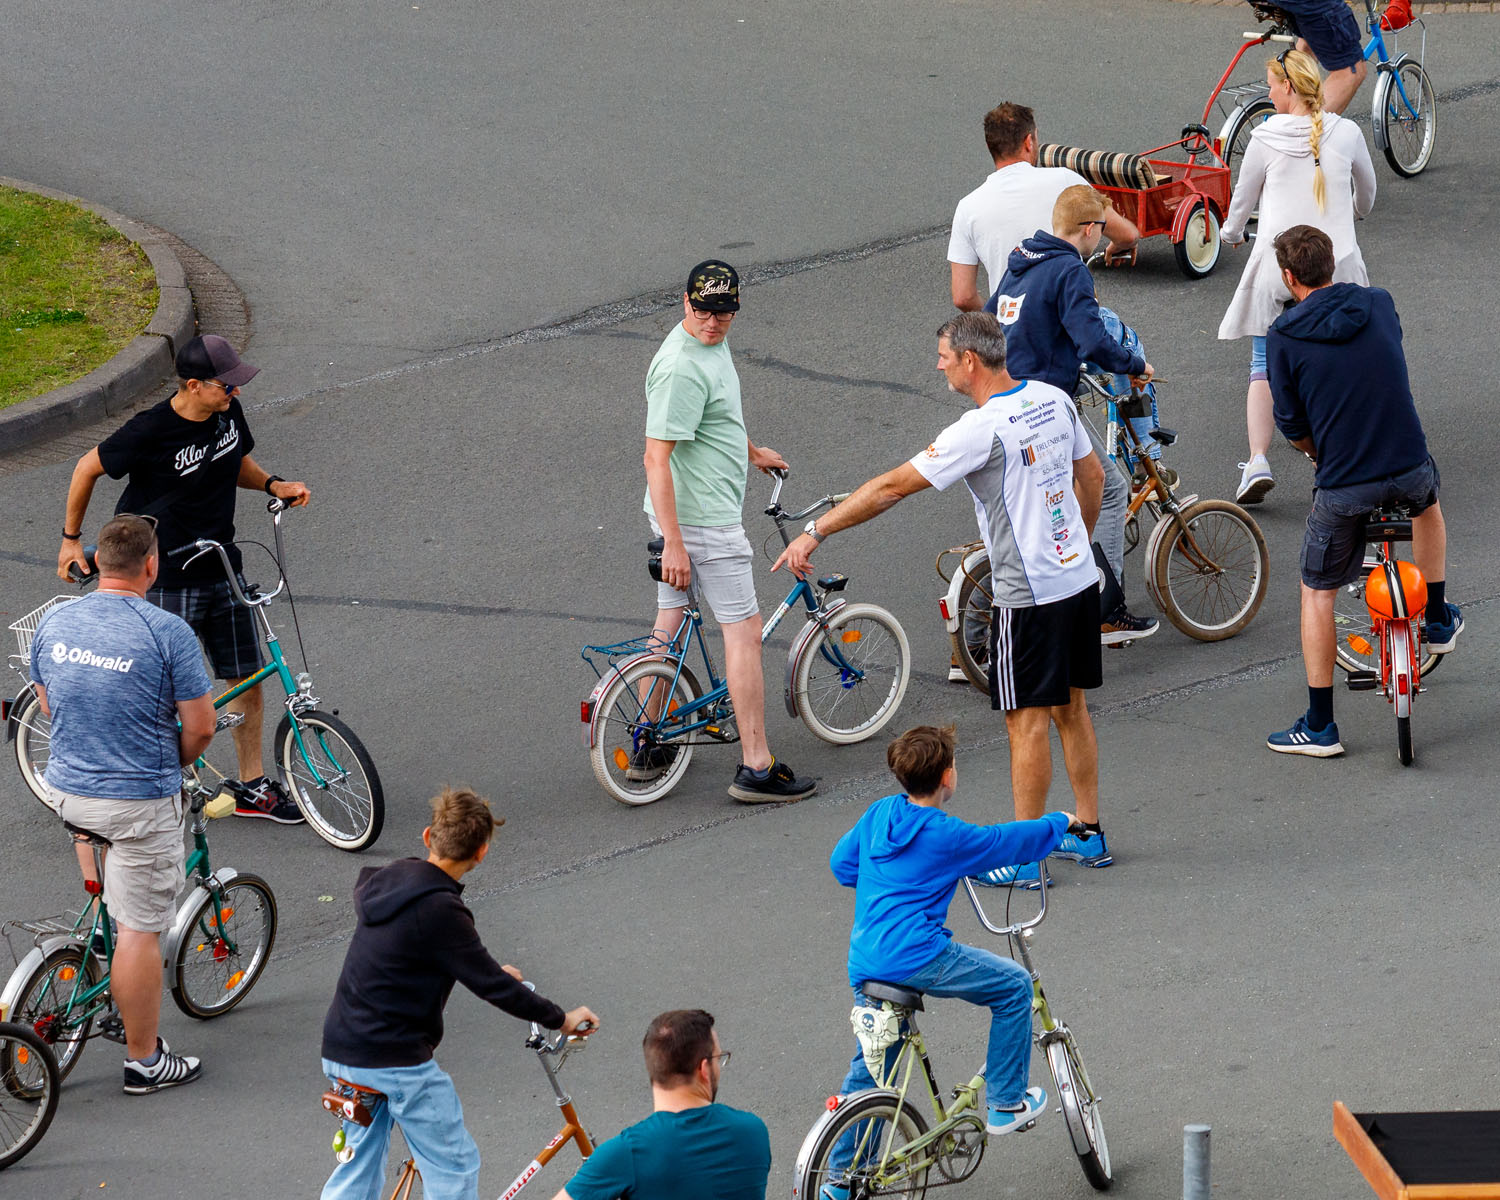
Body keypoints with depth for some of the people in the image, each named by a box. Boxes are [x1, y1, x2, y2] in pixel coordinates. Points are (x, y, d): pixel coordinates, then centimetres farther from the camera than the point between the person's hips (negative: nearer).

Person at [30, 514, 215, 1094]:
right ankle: (144, 1060, 11)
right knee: (140, 930, 3)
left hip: (66, 790, 5)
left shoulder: (54, 624, -1)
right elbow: (200, 726, -12)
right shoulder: (167, 633, -18)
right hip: (140, 803, -5)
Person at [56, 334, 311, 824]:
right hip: (167, 577, -6)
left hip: (220, 568, 6)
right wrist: (71, 539, 1)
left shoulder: (228, 413, -3)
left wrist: (273, 485, -1)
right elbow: (88, 467, -6)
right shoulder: (150, 431, -22)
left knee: (247, 677, 7)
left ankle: (251, 786, 19)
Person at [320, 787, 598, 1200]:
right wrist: (561, 1019, -3)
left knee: (359, 1166, 18)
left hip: (341, 1051, 9)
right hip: (398, 1061, -9)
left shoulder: (386, 879, 5)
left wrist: (489, 971, 28)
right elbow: (492, 986, -16)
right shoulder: (441, 911, -21)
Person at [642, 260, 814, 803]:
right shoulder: (681, 368, -25)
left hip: (679, 516, 10)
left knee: (669, 621, 17)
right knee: (744, 631, -5)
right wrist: (673, 543, -30)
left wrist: (753, 451, 44)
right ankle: (756, 768, -4)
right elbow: (657, 458, -28)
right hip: (704, 520, -10)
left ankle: (649, 747, 28)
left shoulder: (712, 344, 7)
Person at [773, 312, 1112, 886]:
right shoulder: (1053, 399, 3)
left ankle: (1024, 859, 6)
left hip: (1029, 596, -8)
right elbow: (1092, 477, 16)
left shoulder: (982, 429, -20)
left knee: (1028, 721, -1)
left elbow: (892, 487, -18)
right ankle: (1090, 835, 27)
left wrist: (815, 531, -12)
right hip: (1080, 577, 8)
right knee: (1070, 709, 18)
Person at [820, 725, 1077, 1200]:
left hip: (865, 962, 7)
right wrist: (1059, 822, 22)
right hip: (918, 957, -7)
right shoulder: (947, 836, -11)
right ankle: (1005, 1104, 16)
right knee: (1014, 985, 11)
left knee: (869, 1068, 19)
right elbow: (1008, 842, 2)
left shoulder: (879, 813, 8)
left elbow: (841, 862, 21)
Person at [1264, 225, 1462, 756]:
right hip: (1409, 468, 3)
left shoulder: (1284, 337, -8)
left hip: (1343, 487, -3)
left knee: (1317, 593, 14)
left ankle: (1319, 726, 13)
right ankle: (1438, 620, 46)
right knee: (1427, 499, 39)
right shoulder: (1380, 304, 2)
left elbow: (1292, 426, -4)